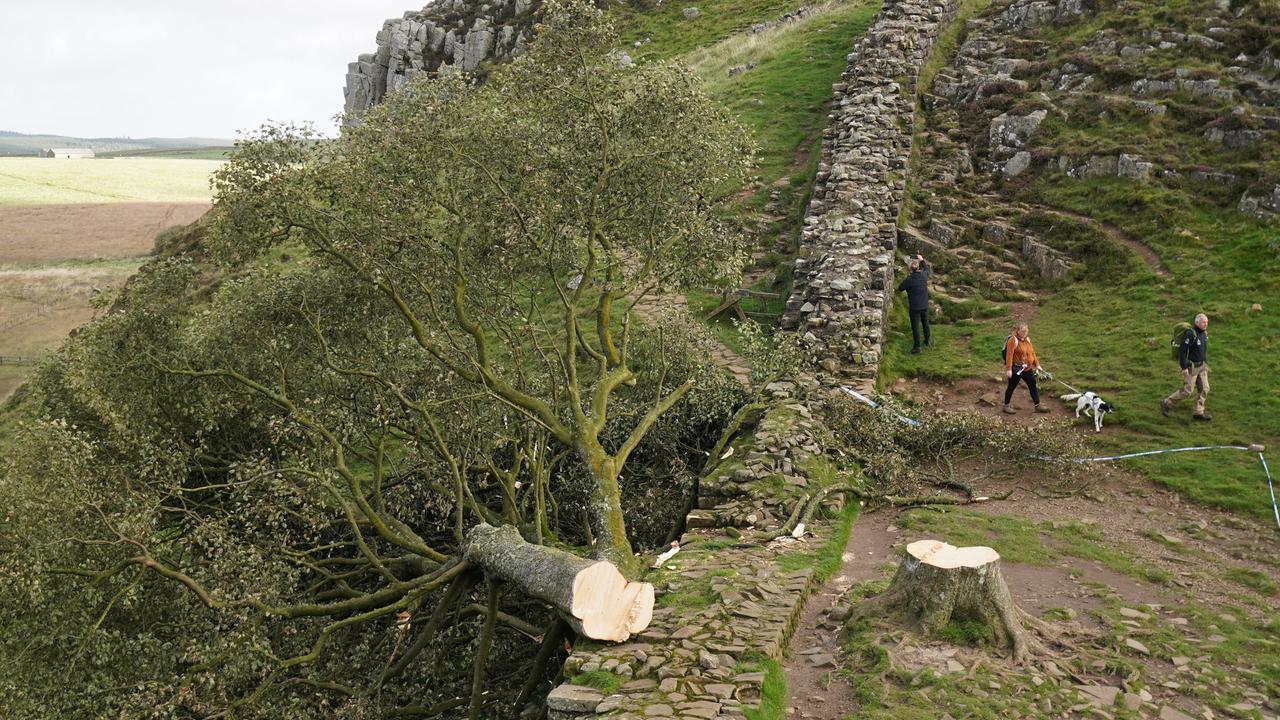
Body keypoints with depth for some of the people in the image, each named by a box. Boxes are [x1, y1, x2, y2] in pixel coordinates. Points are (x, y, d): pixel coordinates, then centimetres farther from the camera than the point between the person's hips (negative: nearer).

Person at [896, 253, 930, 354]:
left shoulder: (909, 279, -24)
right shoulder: (924, 275, -10)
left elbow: (900, 288, -9)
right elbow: (926, 268, 15)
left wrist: (905, 280, 1)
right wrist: (922, 260, 21)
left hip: (914, 307, -5)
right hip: (925, 305, 5)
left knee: (915, 327, 4)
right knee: (925, 324, 23)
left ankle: (917, 347, 6)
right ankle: (927, 341, 38)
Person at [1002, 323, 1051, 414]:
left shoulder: (1027, 340, 8)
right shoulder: (1013, 340, -16)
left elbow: (1032, 353, 16)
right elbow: (1009, 355, -20)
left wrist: (1037, 365, 14)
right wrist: (1008, 369, -24)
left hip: (1027, 369, 8)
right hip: (1016, 368, -7)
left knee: (1033, 386, 9)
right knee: (1012, 386, 4)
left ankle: (1038, 406, 17)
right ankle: (1006, 406, 16)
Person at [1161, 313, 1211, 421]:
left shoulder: (1203, 334, 6)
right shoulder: (1190, 334, -22)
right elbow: (1182, 350, -24)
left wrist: (1206, 365, 20)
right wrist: (1184, 368, -25)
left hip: (1201, 366, 8)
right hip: (1190, 367, -8)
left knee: (1204, 389, 4)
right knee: (1186, 390, -5)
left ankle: (1198, 412, 12)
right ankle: (1166, 403, 12)